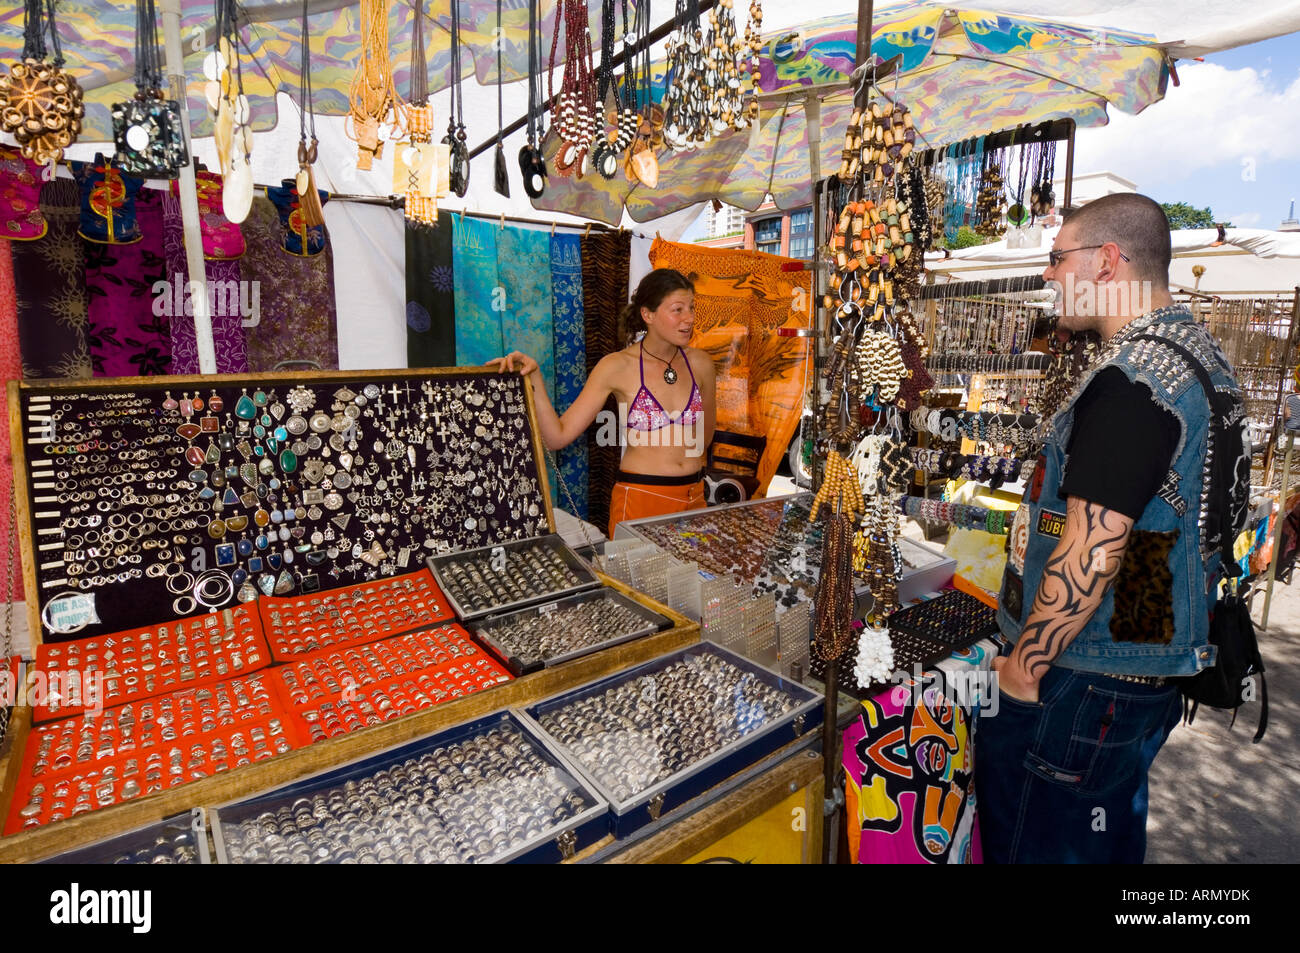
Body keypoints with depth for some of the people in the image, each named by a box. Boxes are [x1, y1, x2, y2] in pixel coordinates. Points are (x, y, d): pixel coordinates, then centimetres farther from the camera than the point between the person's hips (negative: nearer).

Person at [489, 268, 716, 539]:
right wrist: (534, 379, -24)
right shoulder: (617, 367, -10)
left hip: (694, 498, 4)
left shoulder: (700, 363, 1)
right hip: (639, 499, -4)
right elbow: (557, 437, -14)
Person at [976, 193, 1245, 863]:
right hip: (1152, 666, 10)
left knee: (1031, 839, 6)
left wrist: (1023, 668, -16)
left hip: (1085, 680, -10)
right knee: (1110, 830, 26)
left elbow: (1089, 556, -27)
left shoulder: (1130, 382, -22)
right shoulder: (1199, 352, 11)